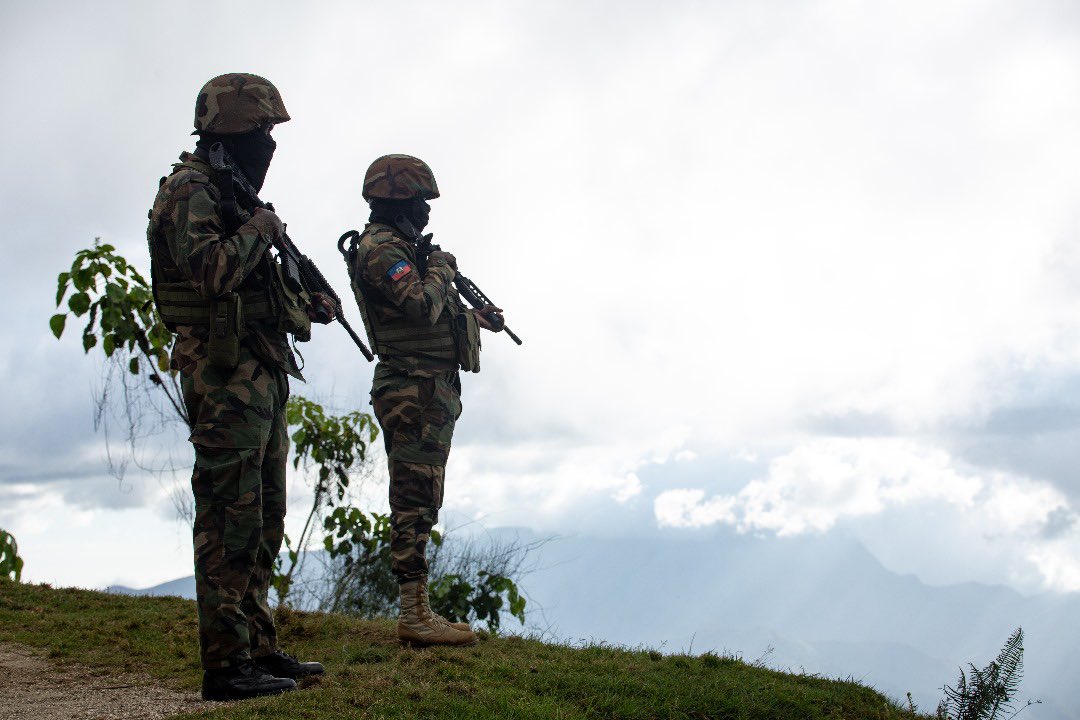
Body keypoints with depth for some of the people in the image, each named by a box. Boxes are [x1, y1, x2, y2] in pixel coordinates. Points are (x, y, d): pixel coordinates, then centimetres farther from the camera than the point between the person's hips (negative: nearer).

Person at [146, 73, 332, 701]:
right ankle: (227, 665, -5)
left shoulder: (231, 192, 20)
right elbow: (210, 268, -25)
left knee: (264, 518, 13)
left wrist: (307, 304, 10)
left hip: (261, 375, 10)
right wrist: (258, 230, -12)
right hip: (225, 373, -10)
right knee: (230, 518, -9)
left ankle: (259, 648, 21)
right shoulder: (190, 189, -9)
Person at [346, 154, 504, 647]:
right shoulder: (381, 249, -13)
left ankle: (417, 612, 16)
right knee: (415, 502, -11)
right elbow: (421, 306, -26)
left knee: (419, 503, 11)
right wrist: (441, 271, -8)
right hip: (414, 390, -11)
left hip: (431, 392, 11)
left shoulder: (400, 246, 21)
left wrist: (476, 317, 39)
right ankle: (415, 615, -10)